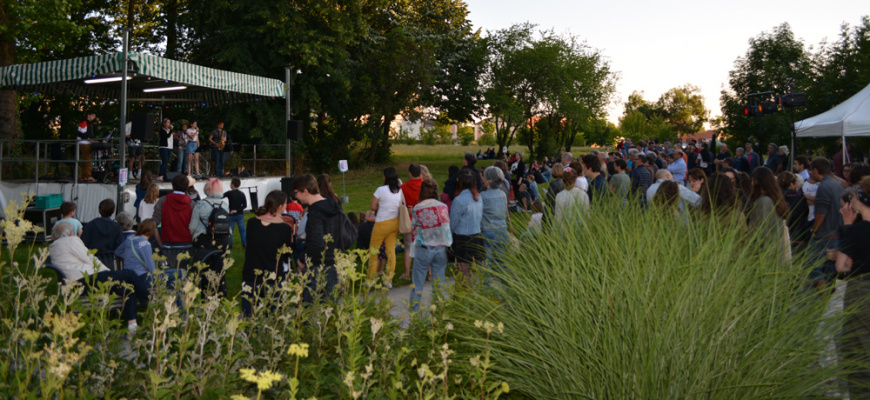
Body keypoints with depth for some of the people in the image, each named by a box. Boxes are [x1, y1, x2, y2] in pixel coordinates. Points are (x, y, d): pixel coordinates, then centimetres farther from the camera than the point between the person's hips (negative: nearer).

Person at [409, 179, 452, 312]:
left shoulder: (416, 209, -8)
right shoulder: (443, 207, -1)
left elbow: (414, 230, -3)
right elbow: (448, 225, 4)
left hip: (424, 248, -2)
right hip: (441, 248, 2)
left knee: (418, 279, 10)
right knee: (439, 279, 10)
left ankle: (415, 308, 16)